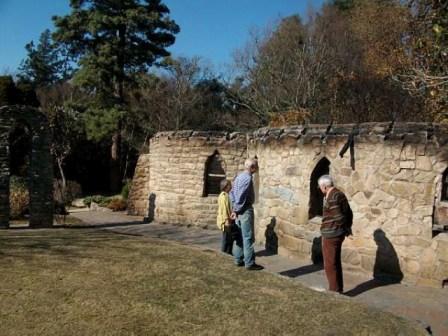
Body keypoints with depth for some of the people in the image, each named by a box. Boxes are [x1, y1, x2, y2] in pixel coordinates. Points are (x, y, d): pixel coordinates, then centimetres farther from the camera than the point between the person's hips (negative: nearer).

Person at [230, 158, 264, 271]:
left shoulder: (239, 176, 12)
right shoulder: (248, 178, -17)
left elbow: (232, 192, 14)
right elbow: (241, 196, -21)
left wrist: (235, 208, 12)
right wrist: (237, 210, -13)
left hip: (239, 210, 9)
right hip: (245, 210, -9)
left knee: (240, 236, 14)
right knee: (248, 237, -4)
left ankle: (238, 260, 20)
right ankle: (249, 263, -1)